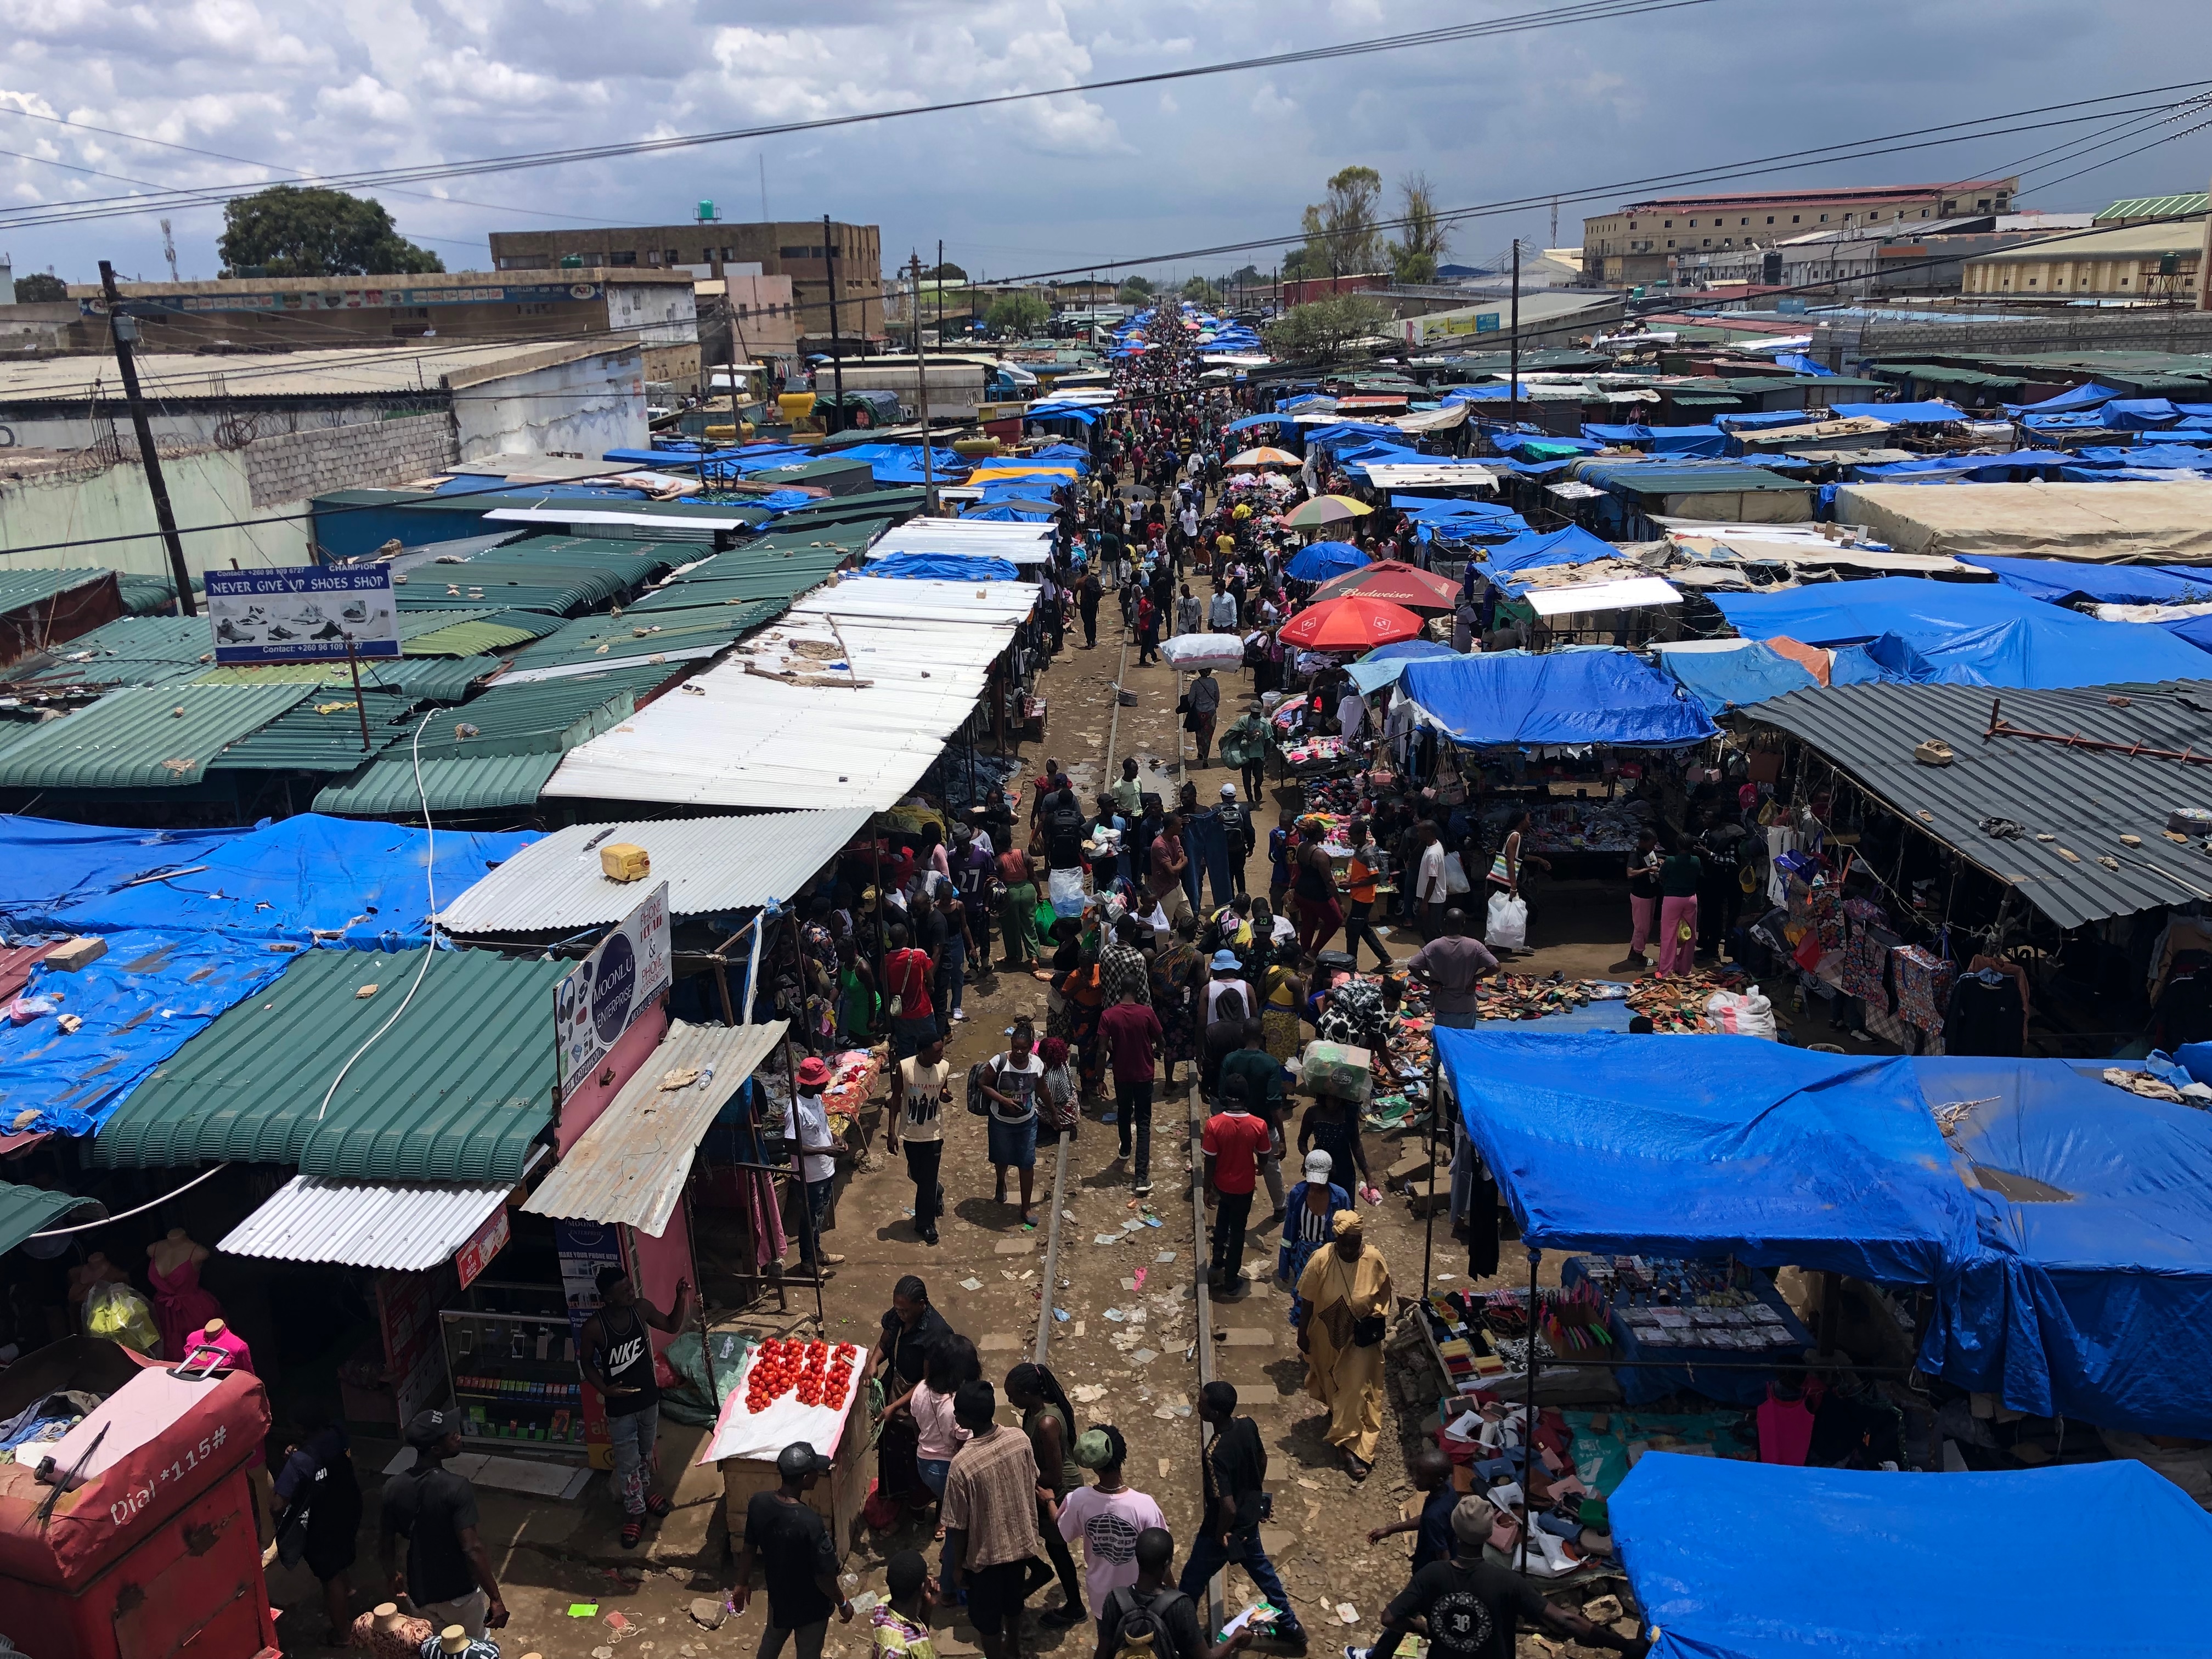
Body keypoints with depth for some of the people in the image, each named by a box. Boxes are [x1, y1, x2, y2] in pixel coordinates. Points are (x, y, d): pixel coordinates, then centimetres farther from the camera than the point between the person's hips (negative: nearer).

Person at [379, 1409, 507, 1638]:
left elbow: (385, 1544, 1)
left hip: (420, 1592, 5)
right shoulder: (456, 1488, -28)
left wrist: (392, 1575, 22)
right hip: (460, 1593, -5)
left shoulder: (393, 1488, -11)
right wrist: (496, 1599, -25)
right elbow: (472, 1549, -31)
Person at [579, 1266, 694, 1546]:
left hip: (648, 1396, 4)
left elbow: (673, 1325, 0)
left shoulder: (641, 1308, -16)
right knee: (628, 1462, 13)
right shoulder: (593, 1328, -27)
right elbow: (587, 1363, -9)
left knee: (646, 1451, 26)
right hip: (620, 1405, -4)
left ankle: (645, 1491, 51)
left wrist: (682, 1298, -17)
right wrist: (604, 1389, -24)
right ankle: (635, 1512, 34)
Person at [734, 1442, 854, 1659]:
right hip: (810, 1606, -5)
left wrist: (742, 1583, 14)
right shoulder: (809, 1522, -38)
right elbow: (824, 1575, -26)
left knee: (772, 1638, 33)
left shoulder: (759, 1502, -20)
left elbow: (749, 1548, -3)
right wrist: (842, 1603, -8)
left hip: (777, 1593, 5)